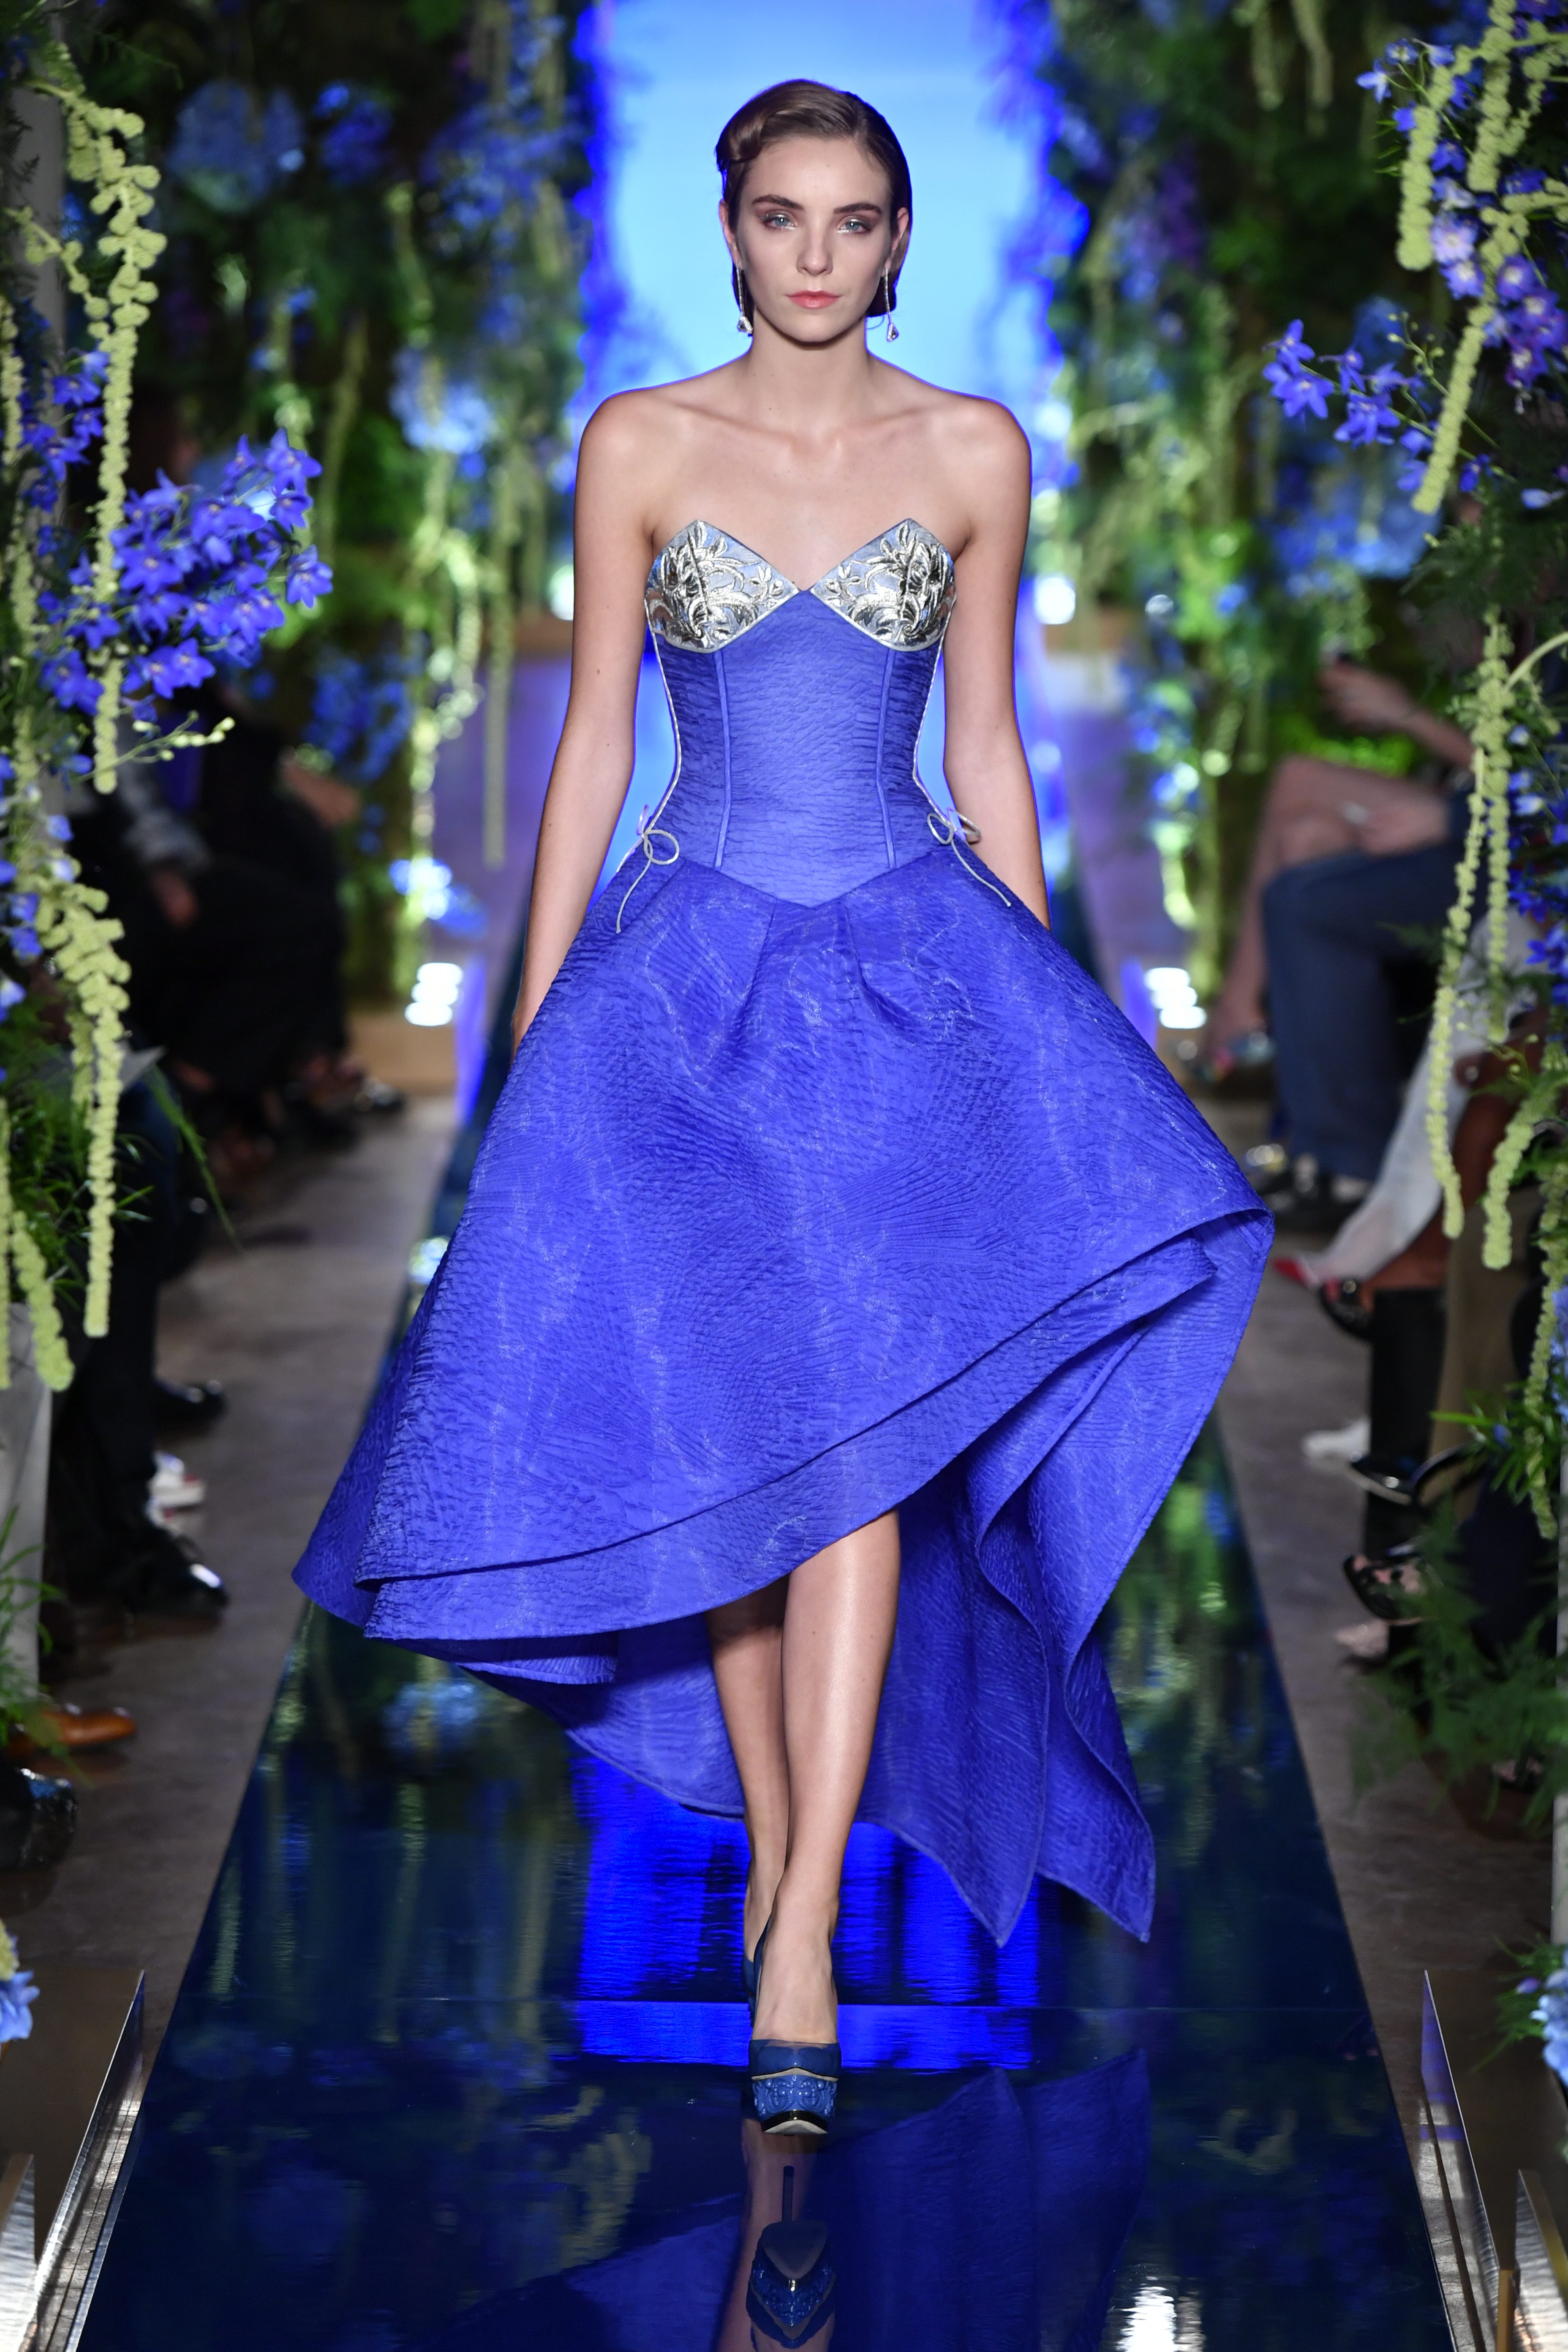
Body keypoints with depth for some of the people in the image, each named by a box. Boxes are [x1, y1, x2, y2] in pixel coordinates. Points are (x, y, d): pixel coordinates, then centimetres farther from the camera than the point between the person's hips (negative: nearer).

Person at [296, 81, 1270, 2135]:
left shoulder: (974, 454, 5)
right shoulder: (639, 447, 4)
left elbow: (987, 749, 9)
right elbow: (593, 740, 6)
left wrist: (1040, 1026, 7)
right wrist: (535, 1021, 3)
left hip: (911, 963, -1)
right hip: (689, 971, 1)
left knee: (858, 1414, -16)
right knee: (720, 1434, 1)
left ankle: (803, 1932, -18)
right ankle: (771, 1849, 19)